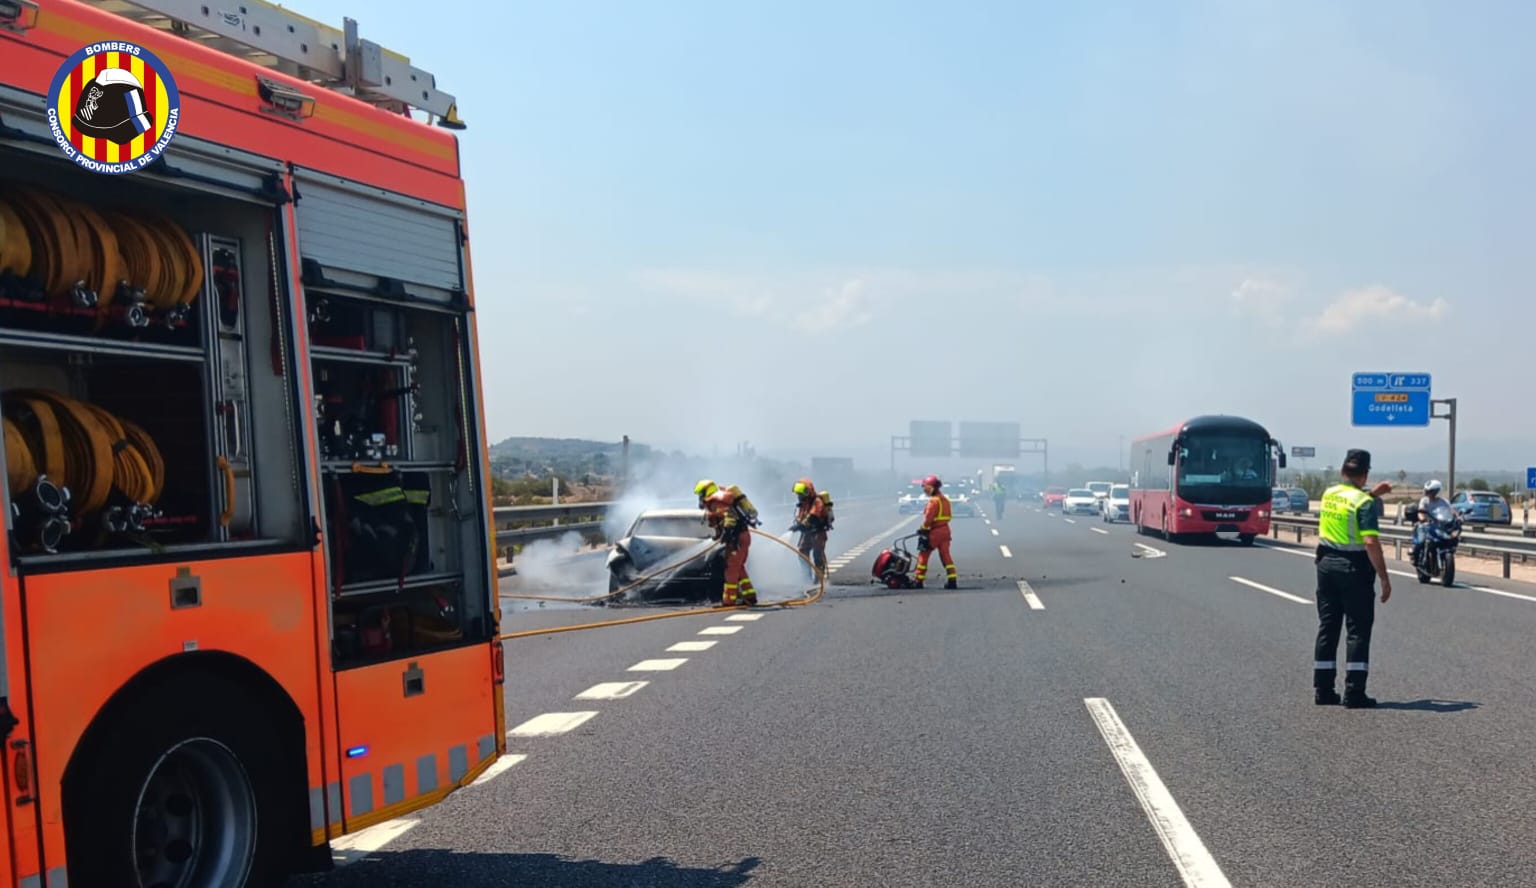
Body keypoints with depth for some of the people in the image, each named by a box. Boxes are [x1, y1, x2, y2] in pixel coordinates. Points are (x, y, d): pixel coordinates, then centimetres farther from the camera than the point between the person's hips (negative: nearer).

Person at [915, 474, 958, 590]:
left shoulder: (934, 501, -15)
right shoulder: (945, 499, 12)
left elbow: (928, 518, -19)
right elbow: (949, 515, 14)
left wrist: (923, 529, -6)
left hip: (935, 532, -8)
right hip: (945, 530, 8)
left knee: (923, 555, 2)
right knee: (945, 555, 9)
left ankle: (919, 581, 4)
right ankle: (952, 580, 2)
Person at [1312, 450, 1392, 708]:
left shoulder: (1329, 494, 5)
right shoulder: (1365, 502, -15)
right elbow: (1371, 543, -22)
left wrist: (1373, 493, 22)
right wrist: (1384, 577, -18)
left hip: (1327, 564, 6)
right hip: (1355, 569, -6)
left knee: (1327, 627, 11)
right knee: (1358, 630, 1)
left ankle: (1323, 690, 14)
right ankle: (1354, 693, 0)